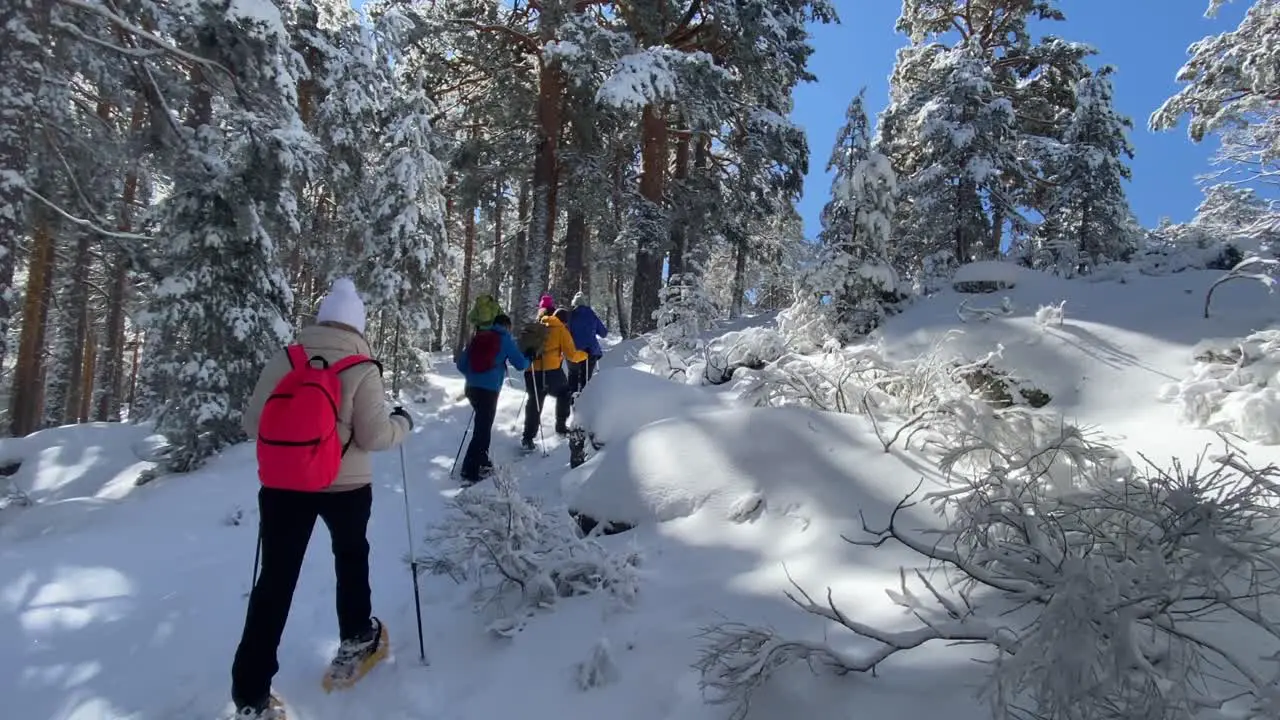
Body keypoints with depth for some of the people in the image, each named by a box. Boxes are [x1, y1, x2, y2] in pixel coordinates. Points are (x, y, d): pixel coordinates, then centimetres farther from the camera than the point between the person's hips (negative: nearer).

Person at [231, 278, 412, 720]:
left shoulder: (283, 360, -1)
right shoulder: (362, 370, -10)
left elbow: (252, 424, 2)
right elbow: (373, 436, -13)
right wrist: (402, 423, 7)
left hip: (283, 482, 2)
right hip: (345, 484, -2)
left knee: (275, 579, 6)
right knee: (351, 555, 25)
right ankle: (357, 639, 39)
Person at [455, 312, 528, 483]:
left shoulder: (478, 337, 16)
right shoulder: (505, 339, 1)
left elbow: (461, 364, 14)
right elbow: (520, 364, 0)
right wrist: (528, 360, 22)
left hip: (471, 387, 7)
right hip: (489, 389, -7)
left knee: (483, 425, 24)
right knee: (482, 430, -5)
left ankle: (482, 460, 32)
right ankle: (469, 472, -8)